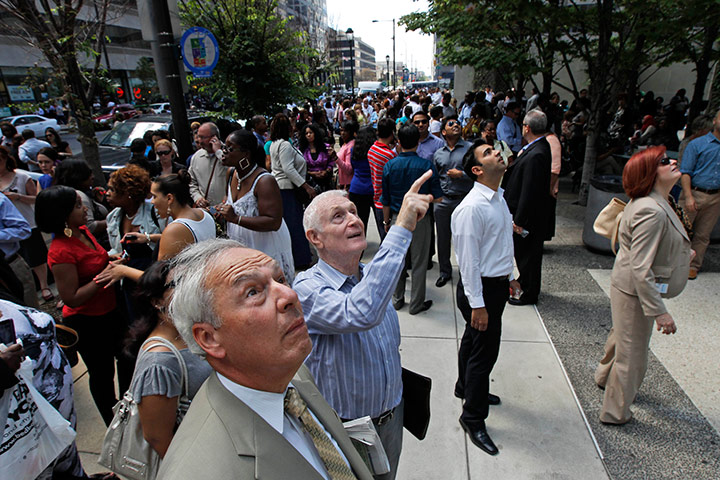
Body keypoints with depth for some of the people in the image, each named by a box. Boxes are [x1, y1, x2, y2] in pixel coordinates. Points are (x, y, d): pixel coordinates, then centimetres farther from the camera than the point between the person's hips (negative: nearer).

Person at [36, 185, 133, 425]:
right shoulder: (61, 252, -27)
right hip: (87, 322, -9)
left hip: (110, 311, 9)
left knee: (127, 359, 24)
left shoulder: (83, 232, -1)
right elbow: (71, 298, -26)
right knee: (102, 372, 12)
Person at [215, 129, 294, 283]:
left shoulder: (264, 181, -23)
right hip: (241, 247, 8)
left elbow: (274, 222, -29)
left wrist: (236, 218, -33)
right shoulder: (231, 172, 4)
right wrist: (223, 209, 4)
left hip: (266, 247, -8)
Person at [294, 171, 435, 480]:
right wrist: (402, 228, -48)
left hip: (391, 418, 6)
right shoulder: (308, 287, -26)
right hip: (345, 430, -5)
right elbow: (360, 315, -48)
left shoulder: (372, 275, -4)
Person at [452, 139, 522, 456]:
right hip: (481, 288, -9)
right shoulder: (471, 208, -24)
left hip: (497, 284, 9)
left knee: (474, 341, 25)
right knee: (485, 349, 1)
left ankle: (466, 388, 47)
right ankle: (473, 418, 21)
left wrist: (509, 277, 23)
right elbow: (468, 260, -24)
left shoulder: (498, 197, 7)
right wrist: (477, 304, -22)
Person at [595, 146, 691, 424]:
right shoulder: (651, 212, -29)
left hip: (627, 286, 10)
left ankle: (605, 377, 58)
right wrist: (659, 310, -28)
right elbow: (641, 270, -31)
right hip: (635, 291, -10)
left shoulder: (655, 203, 3)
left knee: (622, 337, 32)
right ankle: (615, 412, 28)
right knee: (632, 355, 7)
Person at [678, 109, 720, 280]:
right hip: (695, 193, -3)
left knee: (703, 235, 8)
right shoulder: (697, 144, 0)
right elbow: (685, 172, -6)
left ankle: (693, 266, 18)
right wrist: (688, 197, -15)